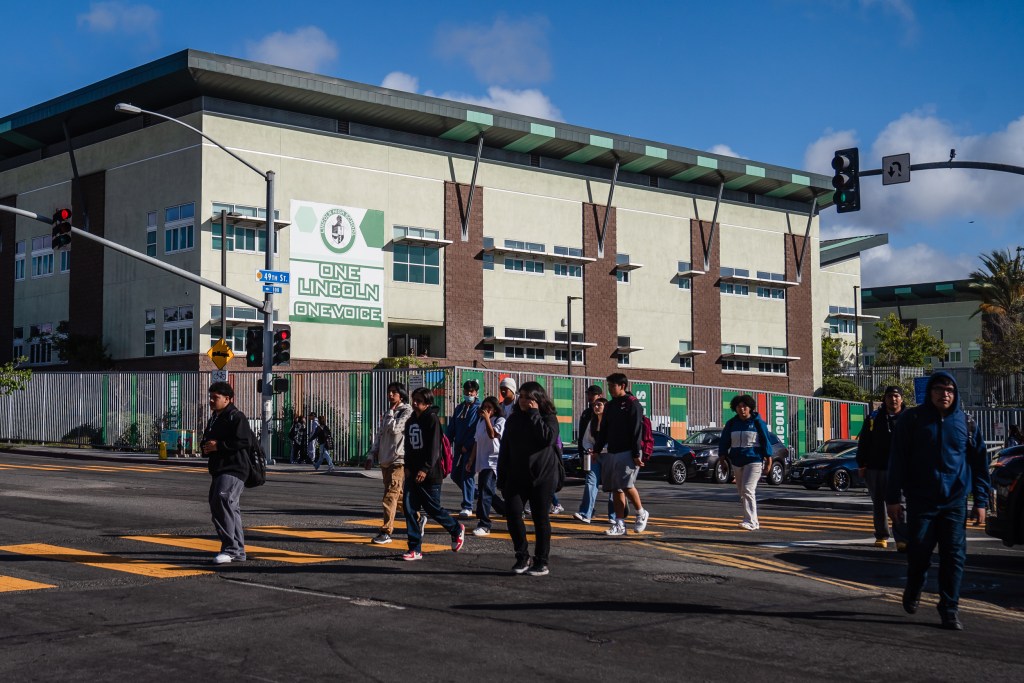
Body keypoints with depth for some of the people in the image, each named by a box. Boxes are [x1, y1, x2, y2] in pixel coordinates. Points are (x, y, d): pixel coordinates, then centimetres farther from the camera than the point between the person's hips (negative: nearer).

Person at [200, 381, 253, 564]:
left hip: (234, 469, -11)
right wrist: (205, 446, 6)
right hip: (219, 470, 11)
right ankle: (239, 551, 21)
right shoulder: (214, 419, 22)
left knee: (222, 501, -26)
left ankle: (230, 548, -27)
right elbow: (206, 440, 32)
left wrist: (219, 446, -18)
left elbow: (245, 440, -21)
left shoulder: (236, 417, -9)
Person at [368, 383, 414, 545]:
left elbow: (394, 428, -18)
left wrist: (390, 412, -5)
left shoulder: (407, 411, -5)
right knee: (400, 495, 14)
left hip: (398, 460, -8)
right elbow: (379, 434, 21)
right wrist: (372, 454, 14)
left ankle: (386, 532, -14)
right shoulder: (388, 413, 19)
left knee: (390, 496, -13)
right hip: (385, 459, 8)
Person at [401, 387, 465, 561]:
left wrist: (425, 469, -21)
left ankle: (457, 530, 29)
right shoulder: (411, 421, 14)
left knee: (433, 509, 1)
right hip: (413, 474, 7)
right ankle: (415, 549, 2)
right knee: (408, 507, -3)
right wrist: (408, 466, 11)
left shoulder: (432, 419, -9)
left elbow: (434, 447, -16)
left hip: (429, 475, -7)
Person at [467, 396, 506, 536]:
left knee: (485, 491, -19)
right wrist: (471, 460, 19)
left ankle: (484, 525, -20)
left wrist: (487, 419, -20)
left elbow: (492, 434, -22)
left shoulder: (500, 421, -3)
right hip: (481, 461, 8)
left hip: (493, 461, -8)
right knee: (488, 493, 12)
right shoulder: (480, 421, 17)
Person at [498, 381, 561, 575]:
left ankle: (541, 562, 11)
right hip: (517, 476, 4)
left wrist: (534, 415, -17)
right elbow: (504, 450, 14)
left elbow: (548, 438, -23)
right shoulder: (513, 419, 11)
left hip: (543, 476, -4)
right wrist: (502, 478, 11)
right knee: (512, 512, -10)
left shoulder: (548, 417, -2)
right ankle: (522, 556, 5)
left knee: (540, 518, 2)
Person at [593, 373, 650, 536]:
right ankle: (619, 525, 8)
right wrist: (597, 450, 13)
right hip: (612, 454, 7)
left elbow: (636, 431, -11)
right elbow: (603, 430, 20)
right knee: (616, 489, 5)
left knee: (626, 485, -15)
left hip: (628, 453, -7)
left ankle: (641, 514, 8)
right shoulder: (610, 406, 16)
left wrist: (636, 454, -16)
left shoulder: (632, 404, -6)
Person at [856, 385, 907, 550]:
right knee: (878, 504, 13)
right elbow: (863, 443, 9)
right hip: (875, 468, 3)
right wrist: (861, 465, 4)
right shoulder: (874, 418, 7)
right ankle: (881, 536, 26)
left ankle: (902, 539, -13)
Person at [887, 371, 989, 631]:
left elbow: (979, 463, 10)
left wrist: (981, 501, 5)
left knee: (954, 556, -2)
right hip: (921, 500, -1)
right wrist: (893, 496, -3)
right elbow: (897, 460, 0)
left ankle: (949, 610, 7)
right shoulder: (912, 420, 0)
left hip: (955, 502, 1)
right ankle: (913, 592, 30)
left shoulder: (966, 423, 6)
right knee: (918, 552, 2)